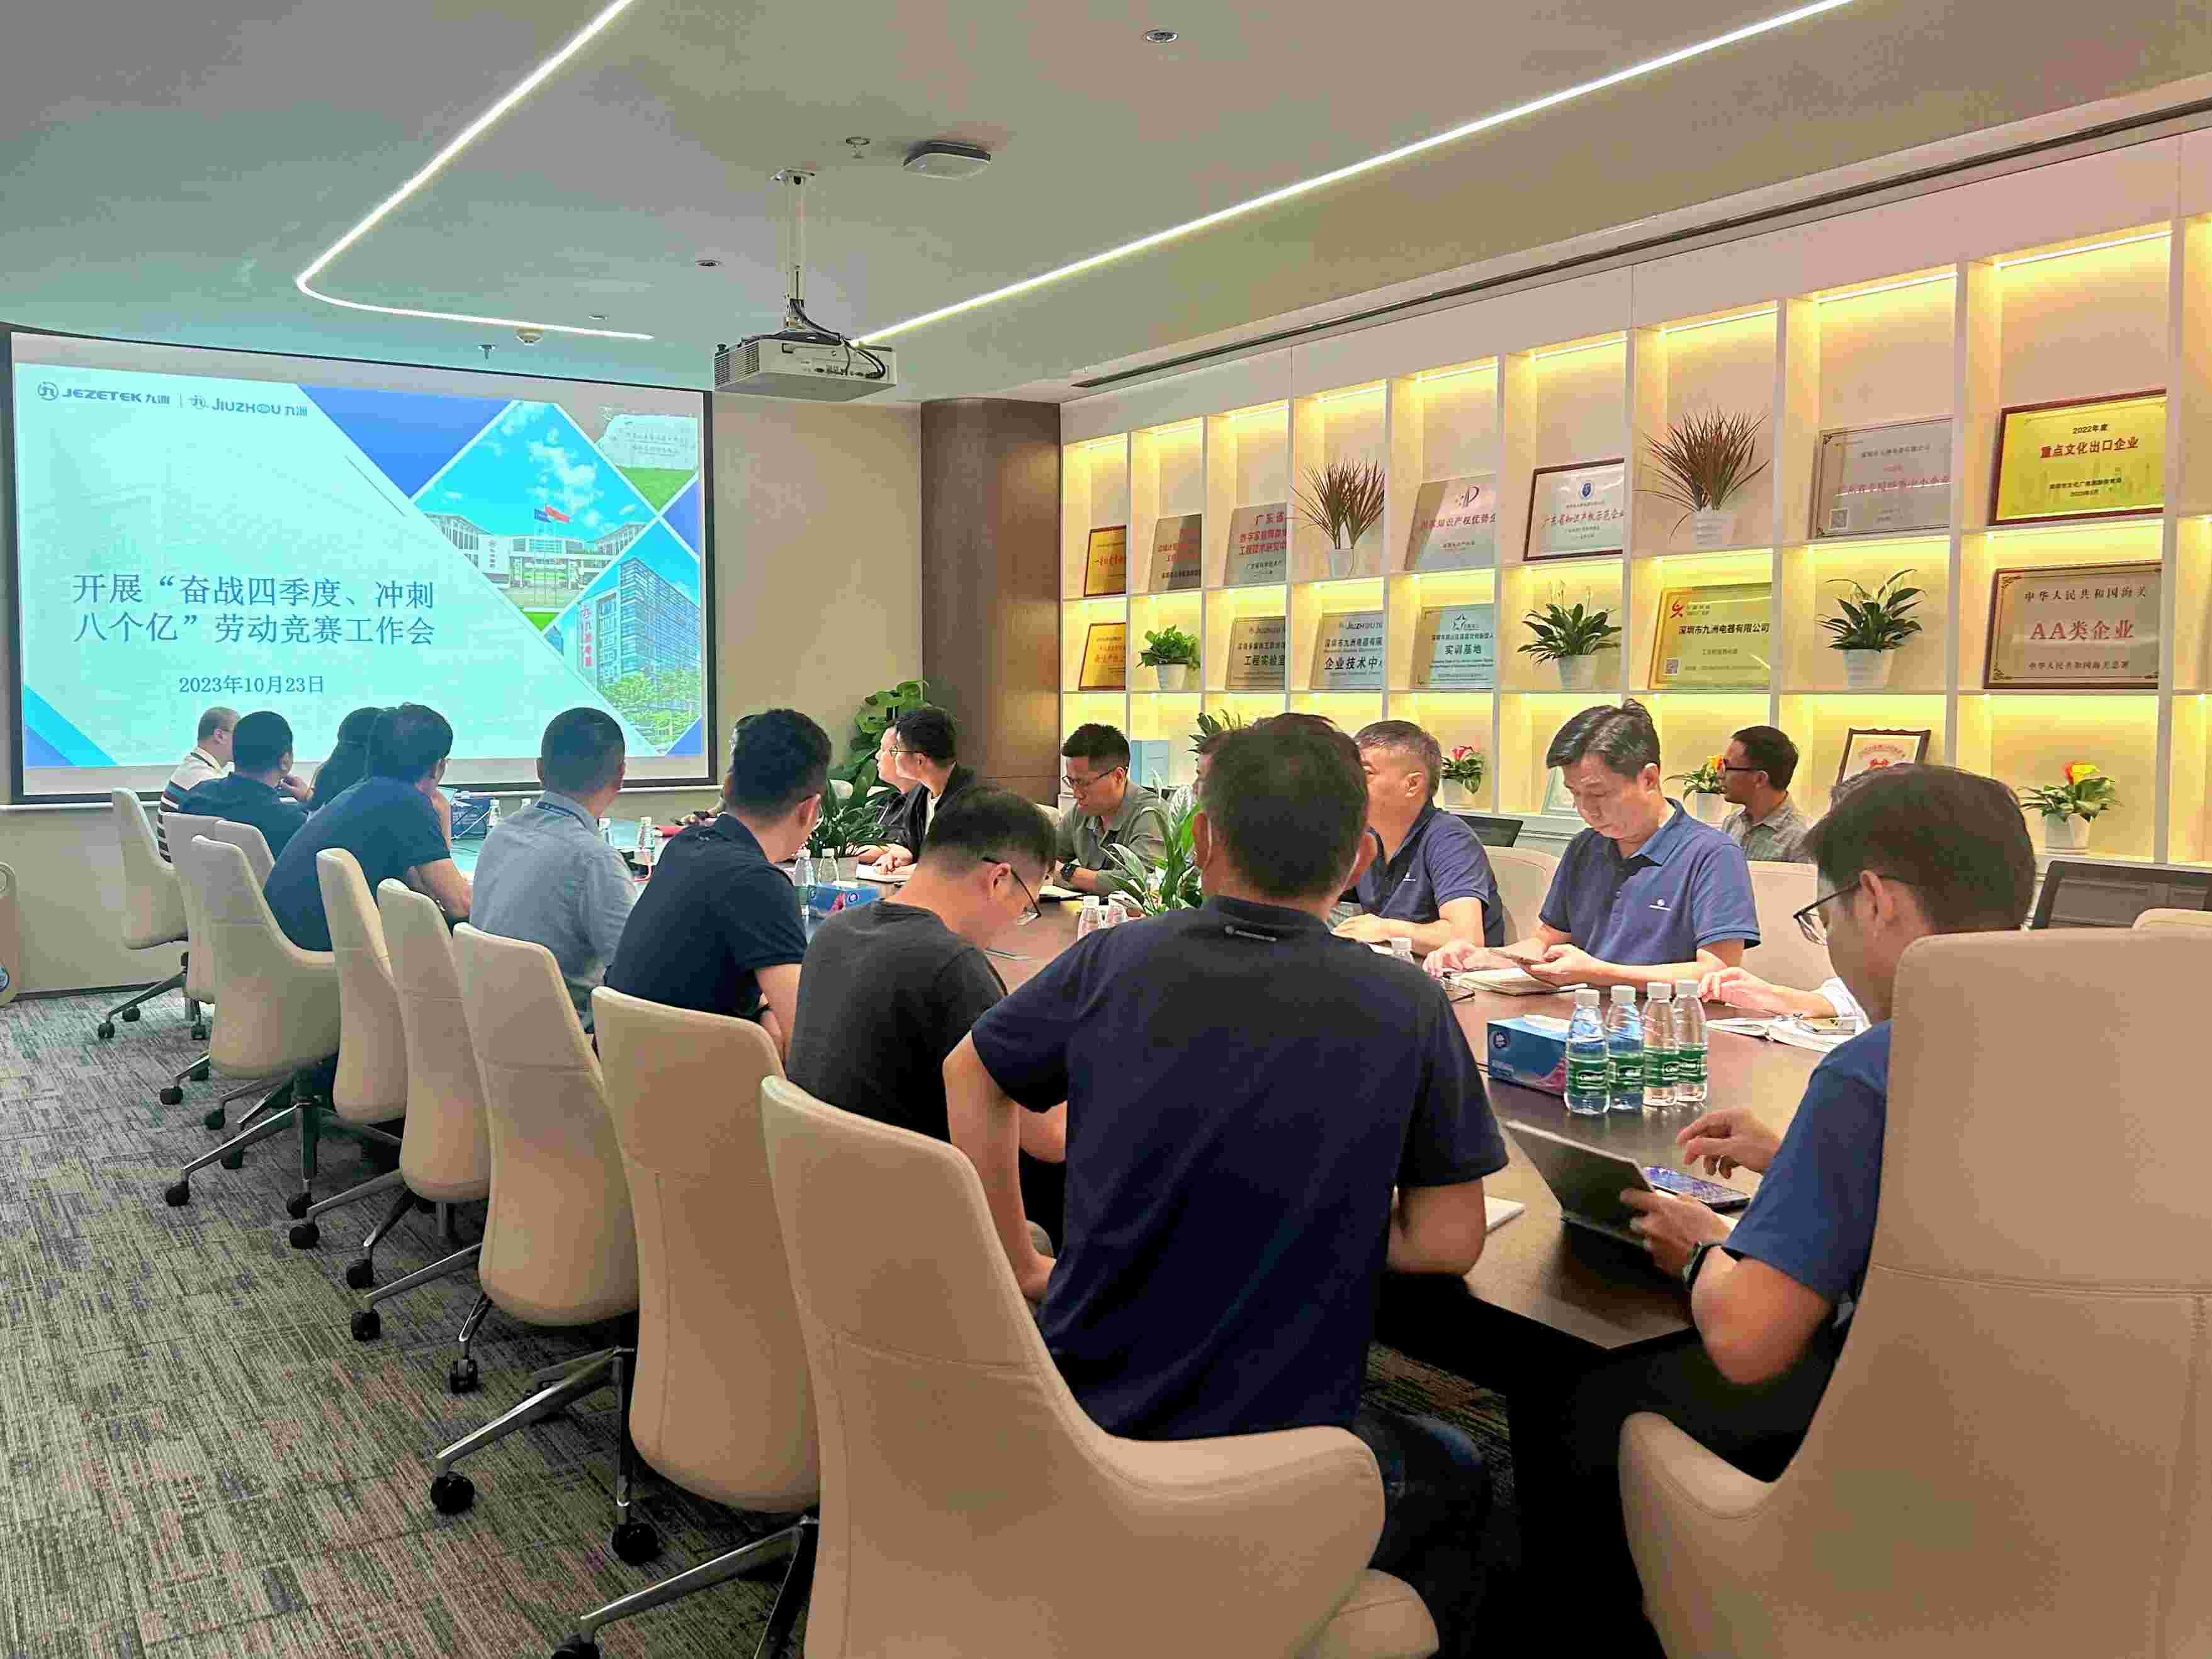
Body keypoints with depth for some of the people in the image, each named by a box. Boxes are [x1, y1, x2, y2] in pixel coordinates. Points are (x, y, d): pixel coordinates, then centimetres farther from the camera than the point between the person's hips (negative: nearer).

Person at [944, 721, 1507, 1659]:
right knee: (1455, 1480, 30)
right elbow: (1446, 1245, -8)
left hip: (1075, 1443, 4)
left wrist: (1019, 1262, 18)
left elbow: (972, 1078, 9)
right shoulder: (1406, 1010, -14)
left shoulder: (1112, 967, -7)